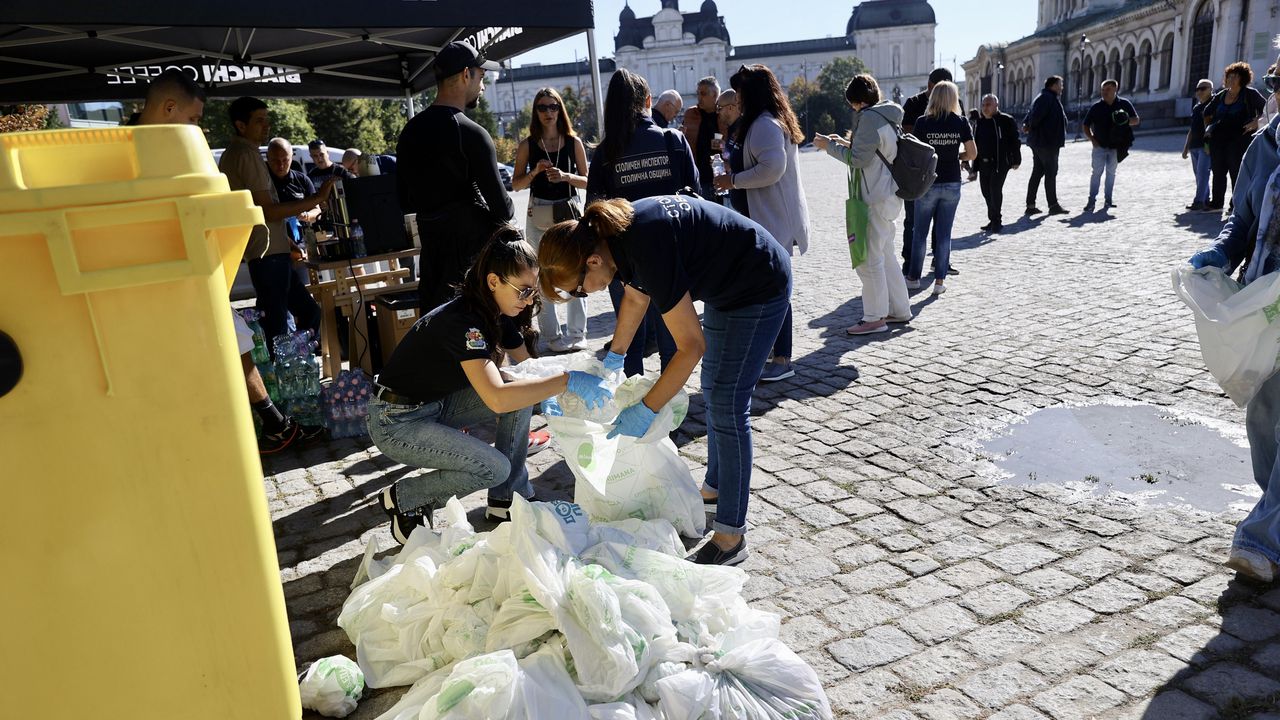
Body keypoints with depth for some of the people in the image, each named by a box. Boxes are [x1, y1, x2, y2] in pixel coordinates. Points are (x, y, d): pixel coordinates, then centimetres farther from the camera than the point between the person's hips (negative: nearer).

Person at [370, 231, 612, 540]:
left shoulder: (499, 315, -3)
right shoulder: (463, 320, -31)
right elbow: (497, 398, -41)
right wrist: (568, 381, -38)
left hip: (439, 403, 9)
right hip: (396, 422, -9)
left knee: (523, 395, -7)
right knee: (494, 468, -22)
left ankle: (506, 500, 4)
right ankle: (402, 500, 0)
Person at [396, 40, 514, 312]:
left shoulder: (410, 131, 7)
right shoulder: (471, 134, -14)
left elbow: (405, 201, 14)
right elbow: (502, 208, -14)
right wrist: (506, 211, 6)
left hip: (431, 252, 7)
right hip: (474, 252, -7)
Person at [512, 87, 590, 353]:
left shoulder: (573, 142, 5)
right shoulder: (528, 145, 4)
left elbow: (586, 180, 5)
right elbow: (516, 184, 6)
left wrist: (565, 176, -13)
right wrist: (534, 173, -12)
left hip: (570, 211, 0)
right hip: (539, 214, 0)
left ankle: (576, 333, 8)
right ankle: (552, 335, 9)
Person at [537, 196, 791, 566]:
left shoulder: (648, 248, -35)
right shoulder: (615, 233, -8)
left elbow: (691, 346, -30)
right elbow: (636, 297, 14)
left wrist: (645, 411, -26)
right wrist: (614, 356, 15)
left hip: (760, 288, -10)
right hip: (725, 288, 10)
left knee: (726, 403, -11)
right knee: (713, 391, 18)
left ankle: (732, 535, -2)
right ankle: (716, 488, 37)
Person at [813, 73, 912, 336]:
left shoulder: (869, 117, -15)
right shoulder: (887, 117, 16)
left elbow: (858, 159, -17)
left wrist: (830, 146, -6)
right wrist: (845, 143, 18)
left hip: (876, 200, -10)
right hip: (888, 196, 10)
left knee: (868, 259, -5)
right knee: (884, 256, 18)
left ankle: (874, 318, 0)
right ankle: (900, 310, 25)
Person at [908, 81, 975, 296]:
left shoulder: (923, 122, -8)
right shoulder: (961, 122, -3)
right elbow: (972, 153, -3)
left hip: (928, 183, -1)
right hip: (952, 184, 1)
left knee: (920, 232, 11)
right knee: (944, 233, 7)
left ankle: (914, 277, 19)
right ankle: (939, 281, 7)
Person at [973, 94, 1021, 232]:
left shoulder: (1006, 120, -5)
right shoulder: (978, 122, 12)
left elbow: (1015, 141, -3)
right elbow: (973, 143, 19)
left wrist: (1016, 160, -5)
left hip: (1000, 163, -6)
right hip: (983, 163, 6)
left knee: (995, 190, -11)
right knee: (986, 191, 8)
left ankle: (995, 220, -3)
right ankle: (994, 221, 19)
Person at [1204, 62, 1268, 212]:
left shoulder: (1250, 94, 0)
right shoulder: (1220, 96, 12)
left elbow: (1266, 107, 3)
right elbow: (1207, 112, 26)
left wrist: (1256, 121, -10)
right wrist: (1208, 128, 16)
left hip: (1239, 139, -4)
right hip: (1217, 139, 4)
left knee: (1236, 171, -3)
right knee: (1218, 171, 8)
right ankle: (1216, 202, 17)